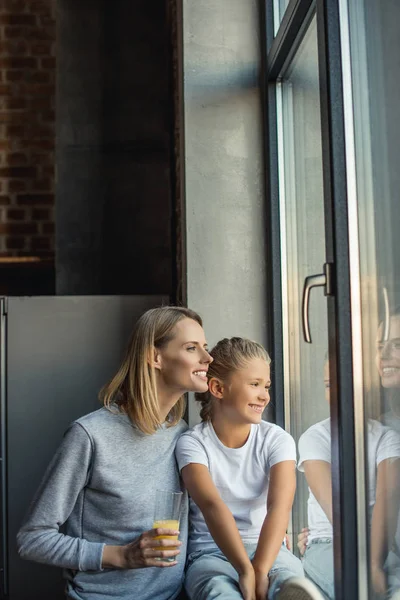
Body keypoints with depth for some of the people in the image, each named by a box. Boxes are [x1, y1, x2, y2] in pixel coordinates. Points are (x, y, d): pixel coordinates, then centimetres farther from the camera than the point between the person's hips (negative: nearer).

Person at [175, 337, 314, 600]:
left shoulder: (277, 440, -2)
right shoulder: (192, 443, -7)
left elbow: (279, 506, -19)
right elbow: (212, 505, -25)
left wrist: (260, 570, -35)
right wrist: (246, 570, -40)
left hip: (268, 549, 1)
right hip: (211, 553, -1)